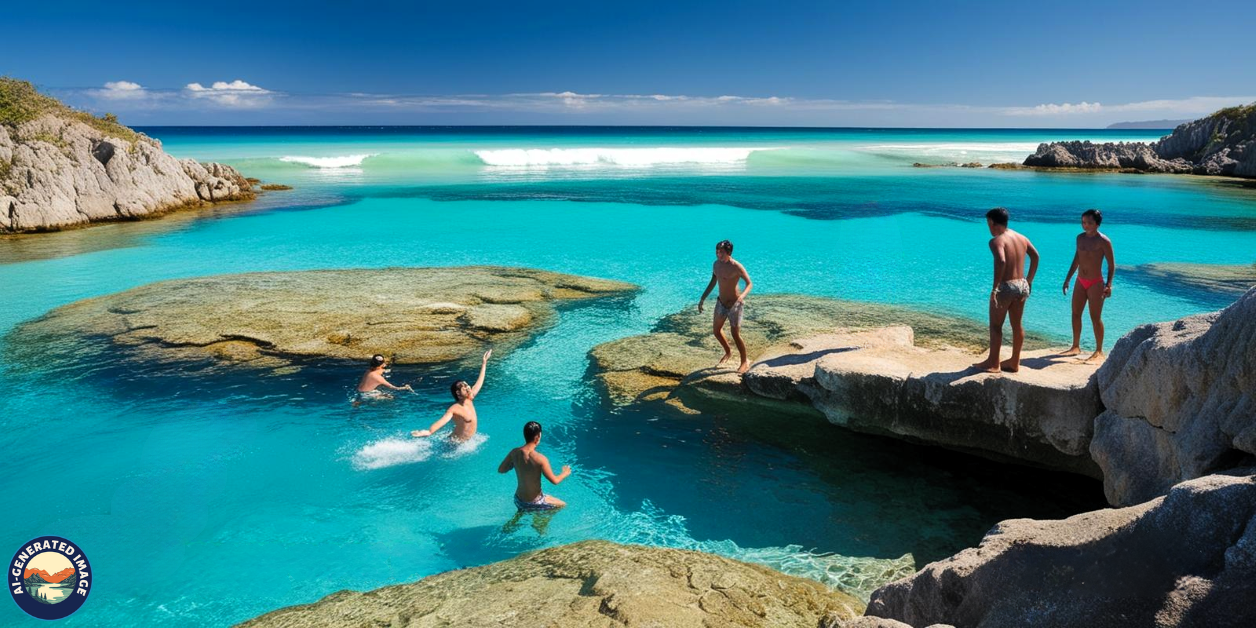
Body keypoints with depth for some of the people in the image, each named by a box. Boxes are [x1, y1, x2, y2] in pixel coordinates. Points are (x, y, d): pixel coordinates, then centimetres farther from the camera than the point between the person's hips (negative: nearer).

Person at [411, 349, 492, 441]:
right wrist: (429, 432, -56)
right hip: (455, 443, -7)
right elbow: (443, 420, -38)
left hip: (468, 442, 7)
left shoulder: (469, 401, 1)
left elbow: (479, 383, 13)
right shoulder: (454, 409, -20)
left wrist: (484, 363, 20)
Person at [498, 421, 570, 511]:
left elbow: (500, 470, 2)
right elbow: (555, 481, -19)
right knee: (562, 505, 16)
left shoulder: (514, 453, -11)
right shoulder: (540, 459, -27)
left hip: (518, 500, 6)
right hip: (533, 503, -6)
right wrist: (565, 473, 1)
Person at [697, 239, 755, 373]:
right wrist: (702, 299, 13)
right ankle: (728, 352, 44)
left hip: (735, 304, -7)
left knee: (735, 335, -3)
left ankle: (745, 362, 15)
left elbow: (749, 283, -20)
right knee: (717, 331, 18)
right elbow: (712, 283, 13)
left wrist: (742, 296, -39)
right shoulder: (716, 264, 0)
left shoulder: (736, 267, -21)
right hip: (721, 302, 7)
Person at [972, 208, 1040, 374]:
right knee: (1017, 325, 14)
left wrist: (995, 287, -27)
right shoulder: (1022, 238, 9)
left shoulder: (996, 241, -15)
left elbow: (1001, 262, -30)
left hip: (1005, 286, -7)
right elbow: (1035, 256, 14)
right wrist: (1029, 280, 18)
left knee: (995, 325, 5)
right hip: (1022, 285, 7)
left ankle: (993, 363, 11)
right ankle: (1014, 362, 23)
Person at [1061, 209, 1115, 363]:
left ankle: (1099, 352, 4)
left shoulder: (1103, 241, -12)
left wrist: (1109, 284, -18)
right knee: (1075, 314, 11)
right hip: (1080, 281, 7)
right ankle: (1076, 347, 23)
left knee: (1095, 318, -4)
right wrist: (1067, 279, 17)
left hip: (1095, 283, -6)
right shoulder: (1080, 238, 6)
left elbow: (1111, 264, -9)